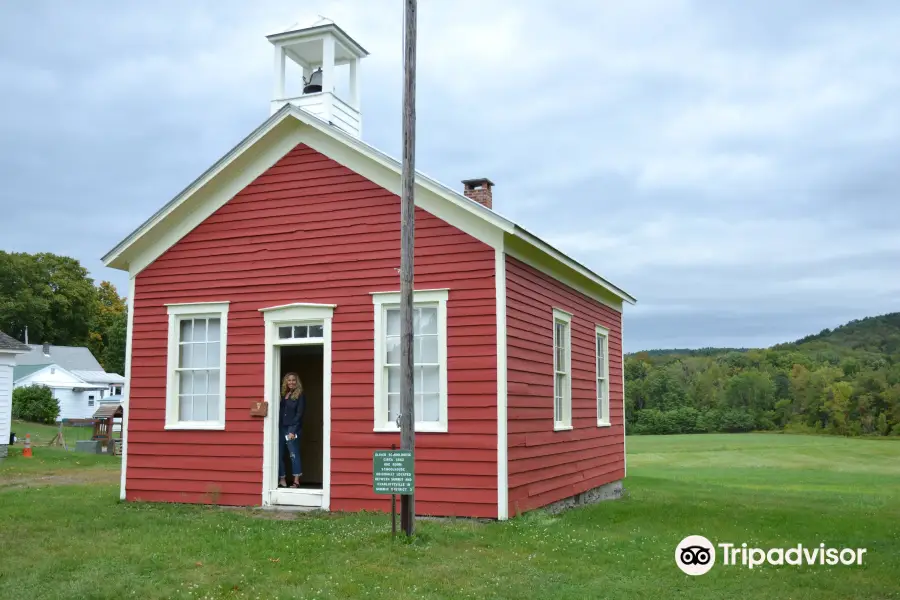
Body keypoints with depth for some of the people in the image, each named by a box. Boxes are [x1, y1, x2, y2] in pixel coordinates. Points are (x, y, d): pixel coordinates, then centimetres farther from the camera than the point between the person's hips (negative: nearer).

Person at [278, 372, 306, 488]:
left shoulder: (300, 395, -1)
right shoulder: (283, 394, 16)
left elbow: (299, 413, -7)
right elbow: (280, 412, 13)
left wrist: (293, 431, -13)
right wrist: (277, 428, 0)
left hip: (292, 427, -6)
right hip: (281, 427, 6)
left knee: (293, 453, -7)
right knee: (279, 453, 3)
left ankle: (296, 481, -6)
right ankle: (282, 480, 9)